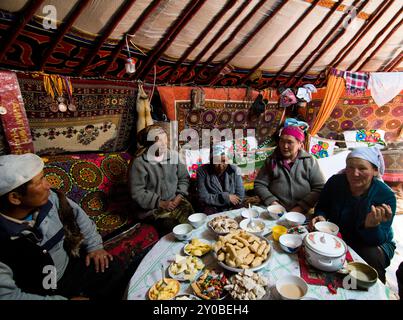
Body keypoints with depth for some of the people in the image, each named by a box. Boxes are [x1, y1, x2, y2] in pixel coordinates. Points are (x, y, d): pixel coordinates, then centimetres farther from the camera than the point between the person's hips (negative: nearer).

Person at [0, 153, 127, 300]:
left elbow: (77, 214, 4)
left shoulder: (50, 198, -14)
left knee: (113, 269, -5)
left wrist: (94, 246, 1)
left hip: (70, 268, 5)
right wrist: (64, 299, -21)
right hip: (38, 293, -4)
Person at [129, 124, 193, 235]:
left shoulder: (173, 156, 5)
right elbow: (137, 193, -12)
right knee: (172, 225, -24)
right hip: (151, 207, -4)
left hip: (175, 201, 4)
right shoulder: (139, 162, -10)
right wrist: (160, 203, -15)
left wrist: (179, 195, -5)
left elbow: (184, 177, 11)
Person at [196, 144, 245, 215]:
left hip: (232, 209, 2)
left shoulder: (234, 170, -1)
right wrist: (226, 197, -13)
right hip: (211, 209, -2)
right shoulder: (202, 171, -7)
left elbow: (240, 196, -4)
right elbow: (203, 197, -12)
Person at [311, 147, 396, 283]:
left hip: (374, 244, -1)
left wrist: (372, 225, -44)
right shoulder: (335, 182, -15)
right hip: (337, 236, 2)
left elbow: (377, 240, -22)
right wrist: (321, 217, -23)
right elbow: (322, 207, 0)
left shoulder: (386, 196, -21)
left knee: (372, 257, -32)